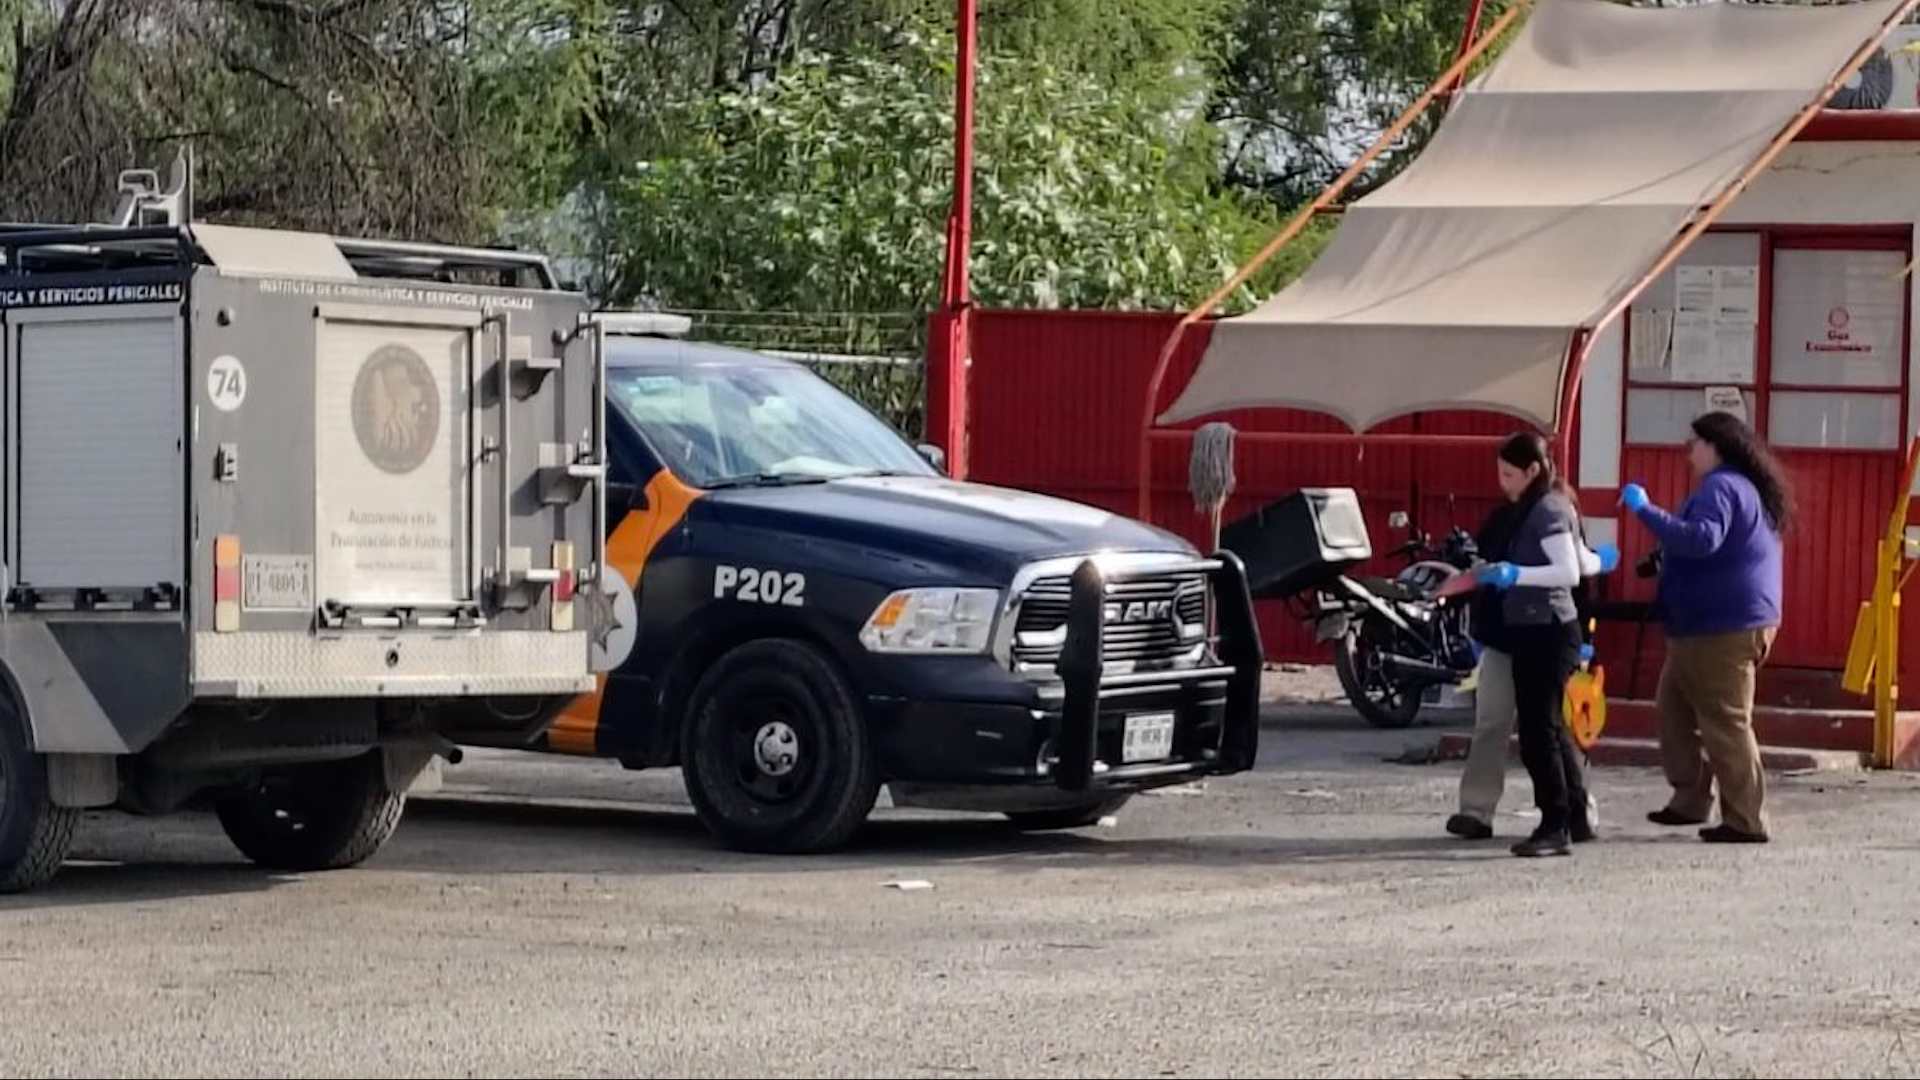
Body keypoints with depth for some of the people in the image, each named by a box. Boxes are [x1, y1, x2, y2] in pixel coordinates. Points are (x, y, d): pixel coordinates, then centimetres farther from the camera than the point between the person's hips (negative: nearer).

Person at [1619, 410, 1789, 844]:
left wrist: (1646, 511, -28)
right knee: (1674, 707, 16)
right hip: (1711, 625, 11)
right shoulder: (1743, 488, 20)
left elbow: (1701, 539, -31)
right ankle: (1689, 799, 18)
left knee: (1725, 723, -7)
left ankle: (1745, 821, -5)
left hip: (1722, 628, -11)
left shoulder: (1721, 487, -15)